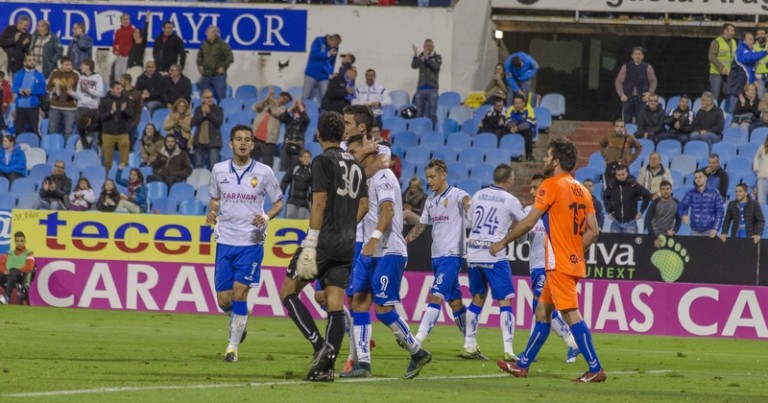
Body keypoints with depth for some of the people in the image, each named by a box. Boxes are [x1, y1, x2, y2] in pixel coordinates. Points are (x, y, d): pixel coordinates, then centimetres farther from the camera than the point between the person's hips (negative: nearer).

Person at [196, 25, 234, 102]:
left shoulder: (222, 44, -9)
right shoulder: (204, 44, 8)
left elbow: (230, 58, -9)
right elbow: (200, 56, 26)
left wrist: (223, 67, -11)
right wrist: (199, 65, 13)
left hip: (218, 75, -6)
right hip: (205, 75, 6)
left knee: (221, 97, -6)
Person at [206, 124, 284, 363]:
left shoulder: (264, 172, -4)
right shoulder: (219, 170, 3)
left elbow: (278, 202, 6)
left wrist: (267, 217, -14)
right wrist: (212, 214, -4)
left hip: (251, 242, -3)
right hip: (225, 242, 3)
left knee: (239, 295, -12)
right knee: (224, 301, 2)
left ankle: (233, 347, -1)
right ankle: (241, 318, 36)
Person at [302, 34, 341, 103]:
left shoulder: (335, 49, 6)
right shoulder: (319, 41, -5)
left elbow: (332, 63, 13)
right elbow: (314, 54, -15)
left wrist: (331, 73, -1)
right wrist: (328, 54, -17)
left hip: (324, 77, 3)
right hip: (312, 74, -3)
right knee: (305, 97, -1)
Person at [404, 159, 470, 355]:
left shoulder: (456, 195, -6)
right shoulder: (430, 201, 16)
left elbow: (466, 200, -29)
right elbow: (421, 226, 25)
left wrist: (468, 205, -52)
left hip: (452, 255, -8)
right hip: (437, 256, 8)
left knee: (436, 296, -16)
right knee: (454, 301, 9)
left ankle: (418, 340, -24)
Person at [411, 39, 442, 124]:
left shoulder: (437, 57, 4)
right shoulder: (420, 57, 8)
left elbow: (436, 66, -15)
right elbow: (414, 66, -8)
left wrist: (427, 57, -24)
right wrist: (416, 55, -24)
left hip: (432, 89, -2)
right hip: (421, 88, 2)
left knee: (432, 113, -3)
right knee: (419, 113, 3)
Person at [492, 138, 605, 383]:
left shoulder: (552, 186, -9)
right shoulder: (581, 190, 13)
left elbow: (528, 222, -9)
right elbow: (593, 231, 11)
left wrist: (503, 243, 2)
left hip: (559, 263, -9)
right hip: (574, 262, 9)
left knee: (571, 314, -11)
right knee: (542, 312, 16)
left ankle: (595, 369, -15)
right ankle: (523, 365, 22)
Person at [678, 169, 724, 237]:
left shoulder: (714, 193, 1)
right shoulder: (691, 193, 6)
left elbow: (719, 211, -1)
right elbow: (681, 206, -3)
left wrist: (715, 229, -10)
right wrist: (684, 215, -26)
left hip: (710, 231, -2)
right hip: (695, 231, 2)